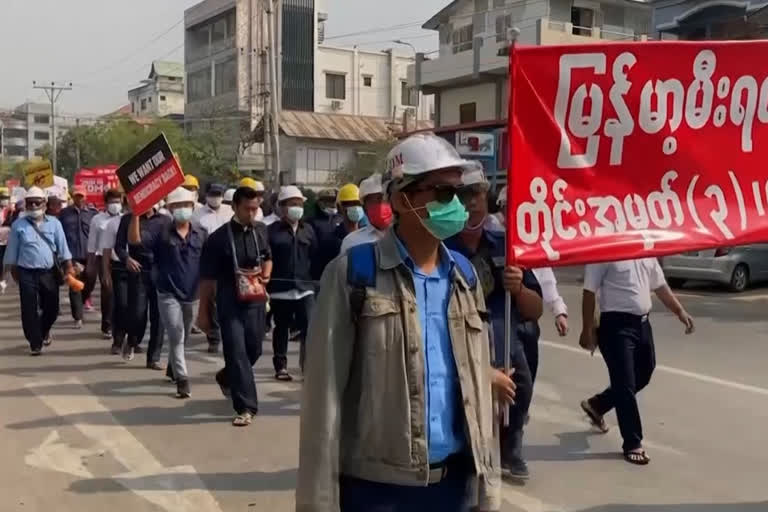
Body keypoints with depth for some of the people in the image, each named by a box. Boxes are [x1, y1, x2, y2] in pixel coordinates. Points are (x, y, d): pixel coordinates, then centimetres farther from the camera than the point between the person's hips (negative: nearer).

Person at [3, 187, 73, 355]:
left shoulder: (54, 223, 3)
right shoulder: (18, 225, 1)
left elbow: (62, 247, 4)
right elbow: (12, 251, 7)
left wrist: (68, 267, -1)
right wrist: (13, 271, 8)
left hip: (49, 272, 1)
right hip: (27, 273, -1)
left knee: (52, 308, 10)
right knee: (29, 310, -1)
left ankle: (44, 331, 40)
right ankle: (35, 342, 11)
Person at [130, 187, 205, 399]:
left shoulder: (201, 234, 2)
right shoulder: (162, 230, -5)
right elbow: (134, 239, -18)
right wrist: (136, 214, -30)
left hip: (192, 295, 4)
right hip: (168, 294, -3)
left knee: (183, 339, 19)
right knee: (176, 337, -9)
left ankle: (172, 370, 41)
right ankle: (182, 380, -4)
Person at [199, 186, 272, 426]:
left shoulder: (261, 231, 3)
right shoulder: (219, 238, -11)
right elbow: (207, 278, -6)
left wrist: (266, 276, -2)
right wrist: (204, 311, -4)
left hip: (256, 301, 5)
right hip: (230, 304, -5)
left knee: (254, 350, 16)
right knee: (237, 353, -6)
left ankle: (226, 377, 46)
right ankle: (246, 407, 2)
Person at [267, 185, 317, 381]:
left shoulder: (308, 229, 9)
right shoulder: (273, 230, -2)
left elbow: (315, 255, 11)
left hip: (305, 287, 2)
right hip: (280, 288, -2)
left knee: (308, 328, -6)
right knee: (281, 329, 10)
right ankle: (281, 366, 22)